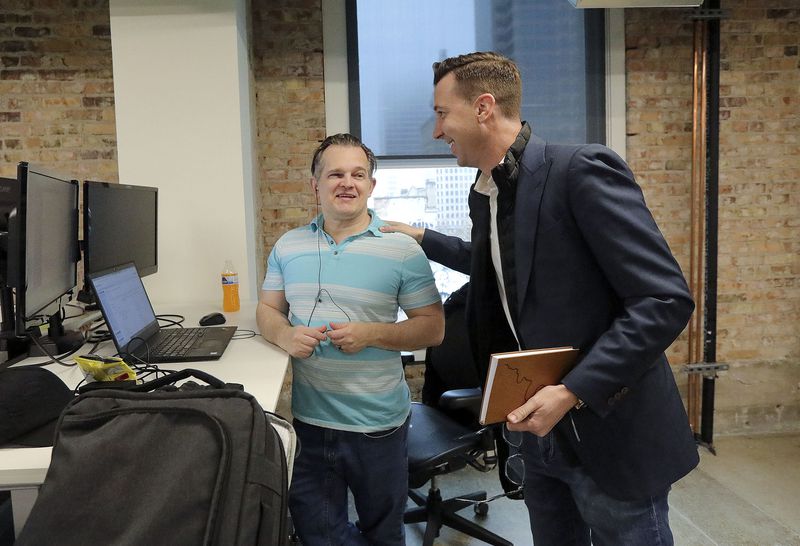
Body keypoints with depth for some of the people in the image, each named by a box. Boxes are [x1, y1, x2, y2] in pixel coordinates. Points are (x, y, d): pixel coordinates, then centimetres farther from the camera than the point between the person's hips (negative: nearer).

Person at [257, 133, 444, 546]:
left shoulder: (402, 250, -8)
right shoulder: (288, 246, 4)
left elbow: (433, 327, -7)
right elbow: (267, 310, 10)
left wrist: (372, 333, -22)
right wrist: (285, 336, -12)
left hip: (378, 424, -2)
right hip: (307, 420, 3)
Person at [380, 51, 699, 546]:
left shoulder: (582, 170, -18)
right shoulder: (484, 191, 7)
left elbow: (666, 299, -21)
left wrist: (574, 391, -25)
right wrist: (422, 239, 25)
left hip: (610, 434, -7)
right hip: (540, 431, 8)